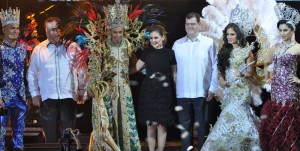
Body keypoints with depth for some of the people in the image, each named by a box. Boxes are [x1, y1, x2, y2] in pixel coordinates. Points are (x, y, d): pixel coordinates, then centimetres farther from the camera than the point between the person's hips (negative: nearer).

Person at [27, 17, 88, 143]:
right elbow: (32, 74, 9)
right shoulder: (39, 49, 4)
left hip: (68, 96, -1)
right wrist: (34, 94, 6)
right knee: (50, 134, 7)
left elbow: (82, 70, 8)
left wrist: (82, 91, 8)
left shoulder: (72, 47, 2)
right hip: (48, 98, 1)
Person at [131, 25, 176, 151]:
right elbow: (135, 68, 10)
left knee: (161, 125, 1)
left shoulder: (169, 53, -2)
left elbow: (174, 74, 2)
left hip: (164, 93, -2)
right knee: (150, 124, 6)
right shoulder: (147, 52, 4)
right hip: (149, 92, 2)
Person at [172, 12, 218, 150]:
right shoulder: (177, 44, 7)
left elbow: (215, 67, -2)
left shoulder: (209, 43, -2)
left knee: (202, 124, 7)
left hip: (202, 92, -3)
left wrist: (212, 88, -5)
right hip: (182, 92, 3)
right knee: (185, 125, 9)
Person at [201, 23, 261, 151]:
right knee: (238, 119, 5)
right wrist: (221, 79, -4)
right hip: (227, 89, 5)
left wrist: (242, 74, -21)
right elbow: (221, 70, 16)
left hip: (241, 89, -4)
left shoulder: (246, 51, -1)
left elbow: (250, 73, 0)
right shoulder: (224, 51, 12)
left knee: (231, 118, -14)